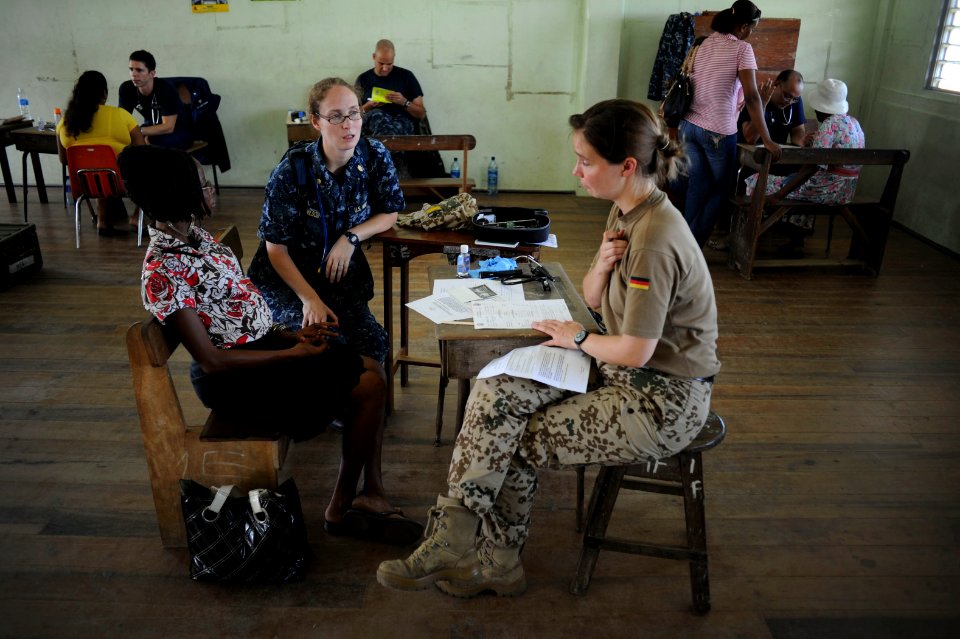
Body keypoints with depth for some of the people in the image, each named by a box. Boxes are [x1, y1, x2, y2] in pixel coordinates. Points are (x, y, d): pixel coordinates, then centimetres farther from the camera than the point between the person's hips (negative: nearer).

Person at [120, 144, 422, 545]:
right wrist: (291, 355, -16)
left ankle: (372, 494, 7)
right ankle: (341, 509, 3)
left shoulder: (193, 236, 5)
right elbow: (211, 360, -21)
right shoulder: (163, 272, -22)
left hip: (263, 342, 9)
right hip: (237, 376, -9)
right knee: (368, 386, -12)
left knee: (371, 372, 1)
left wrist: (292, 334, 1)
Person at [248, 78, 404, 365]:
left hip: (342, 271, 3)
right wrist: (310, 299, -21)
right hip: (287, 274, -3)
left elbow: (390, 213, 3)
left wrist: (351, 237, -15)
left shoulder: (376, 156, -12)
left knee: (372, 342, -17)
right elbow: (276, 248, -12)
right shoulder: (292, 171, -21)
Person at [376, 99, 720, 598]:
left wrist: (580, 338, -4)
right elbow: (592, 298, 11)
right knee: (495, 394, -7)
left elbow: (635, 351, -23)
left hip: (662, 401, -8)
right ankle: (454, 539, -1)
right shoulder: (625, 212, 4)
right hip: (623, 372, 9)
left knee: (519, 443, -8)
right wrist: (602, 266, -11)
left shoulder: (655, 241, -26)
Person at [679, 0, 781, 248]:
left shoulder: (702, 44, 10)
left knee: (697, 186, 17)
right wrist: (767, 140, -16)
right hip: (718, 131, -6)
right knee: (722, 188, 13)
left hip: (688, 126, 6)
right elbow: (751, 97, -17)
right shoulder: (742, 49, -10)